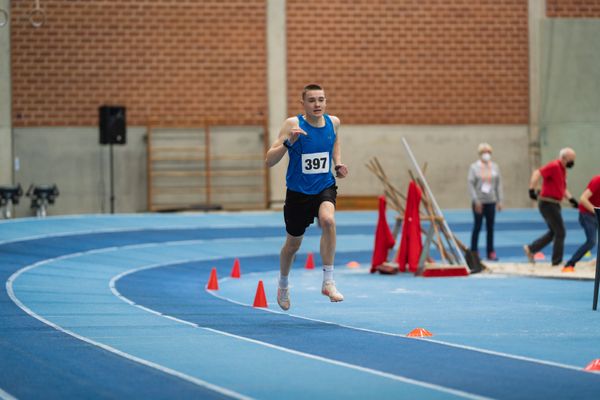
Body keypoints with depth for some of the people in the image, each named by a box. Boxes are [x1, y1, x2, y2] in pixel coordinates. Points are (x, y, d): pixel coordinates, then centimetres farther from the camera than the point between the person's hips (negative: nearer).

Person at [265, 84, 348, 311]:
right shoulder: (293, 124, -16)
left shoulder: (333, 122, -4)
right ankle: (283, 285, 44)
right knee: (293, 244, 13)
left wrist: (338, 164, 5)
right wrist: (288, 142, -36)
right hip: (298, 192, -1)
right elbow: (269, 161, -21)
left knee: (328, 220, -31)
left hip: (325, 187, 1)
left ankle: (328, 281, -24)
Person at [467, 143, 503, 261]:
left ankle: (490, 252, 10)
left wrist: (499, 200, 6)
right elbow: (470, 184, -7)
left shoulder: (495, 167, 8)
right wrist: (476, 201, -13)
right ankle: (474, 252, 6)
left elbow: (498, 184, 11)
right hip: (479, 202, -3)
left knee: (490, 228, 5)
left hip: (491, 202, 3)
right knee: (477, 227, 0)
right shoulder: (474, 167, -2)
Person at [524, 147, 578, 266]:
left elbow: (563, 189, 24)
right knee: (560, 233, -3)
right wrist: (532, 190, -36)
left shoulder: (562, 169, 14)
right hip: (548, 203, -10)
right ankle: (557, 261, 5)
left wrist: (571, 199, 10)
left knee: (553, 232, 17)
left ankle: (531, 249, 19)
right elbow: (537, 173, -27)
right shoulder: (554, 166, -16)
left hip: (554, 204, 10)